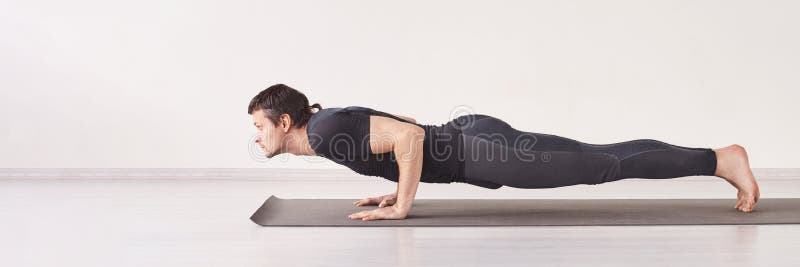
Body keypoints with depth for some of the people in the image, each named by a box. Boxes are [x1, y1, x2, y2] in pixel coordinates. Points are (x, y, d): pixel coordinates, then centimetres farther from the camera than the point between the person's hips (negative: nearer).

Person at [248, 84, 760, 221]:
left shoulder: (325, 133, -15)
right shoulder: (330, 120, 15)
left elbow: (409, 136, -27)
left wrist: (402, 204, -17)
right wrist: (399, 188, 20)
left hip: (480, 152, -9)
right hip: (471, 139, 9)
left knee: (606, 167, -4)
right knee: (602, 157, 12)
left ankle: (721, 158, 3)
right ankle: (719, 158, 20)